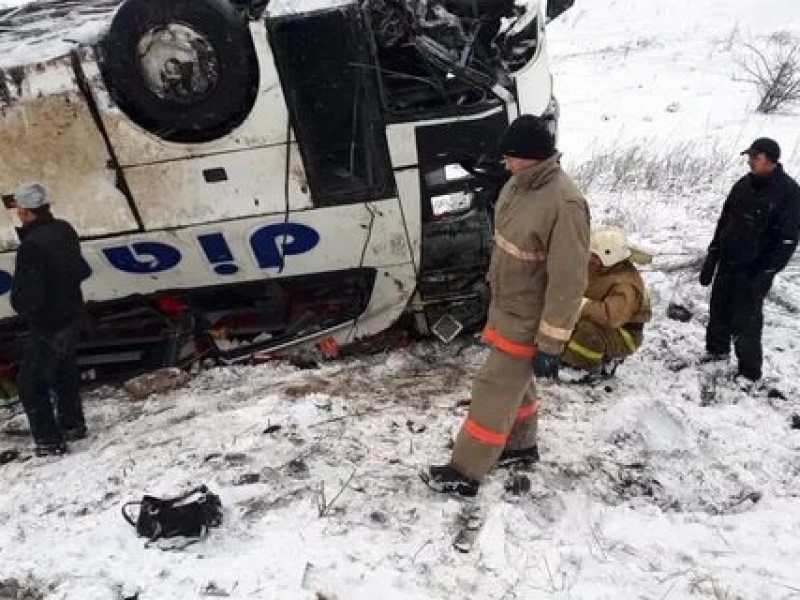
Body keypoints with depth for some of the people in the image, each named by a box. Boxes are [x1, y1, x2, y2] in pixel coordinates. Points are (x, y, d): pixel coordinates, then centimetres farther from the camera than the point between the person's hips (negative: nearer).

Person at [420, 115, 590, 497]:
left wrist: (551, 343, -22)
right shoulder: (520, 183, -2)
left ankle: (465, 473, 14)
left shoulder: (565, 204, -29)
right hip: (505, 306, 8)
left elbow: (568, 281, -26)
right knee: (515, 380, 23)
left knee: (494, 390, 0)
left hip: (528, 320, -8)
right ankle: (520, 445, 44)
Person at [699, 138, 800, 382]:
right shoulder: (744, 184, 4)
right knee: (719, 311, 19)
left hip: (753, 272, -6)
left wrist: (764, 276, -18)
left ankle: (750, 373, 13)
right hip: (727, 265, 6)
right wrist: (711, 260, 10)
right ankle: (717, 349, 41)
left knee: (745, 322, -2)